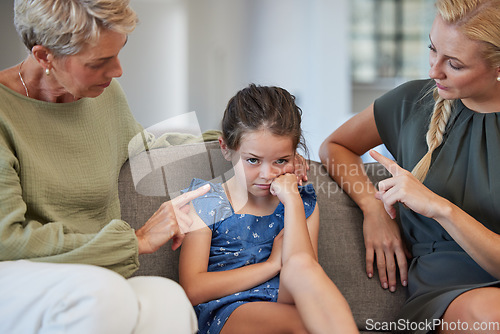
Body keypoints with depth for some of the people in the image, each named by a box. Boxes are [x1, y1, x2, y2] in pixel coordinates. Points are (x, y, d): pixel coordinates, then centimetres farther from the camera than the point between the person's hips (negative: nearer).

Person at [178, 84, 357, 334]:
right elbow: (192, 290, -5)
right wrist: (272, 264, -5)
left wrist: (292, 201, -6)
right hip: (224, 313, -4)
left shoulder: (302, 203, 14)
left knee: (301, 265, -32)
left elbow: (304, 268, -5)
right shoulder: (205, 203, 6)